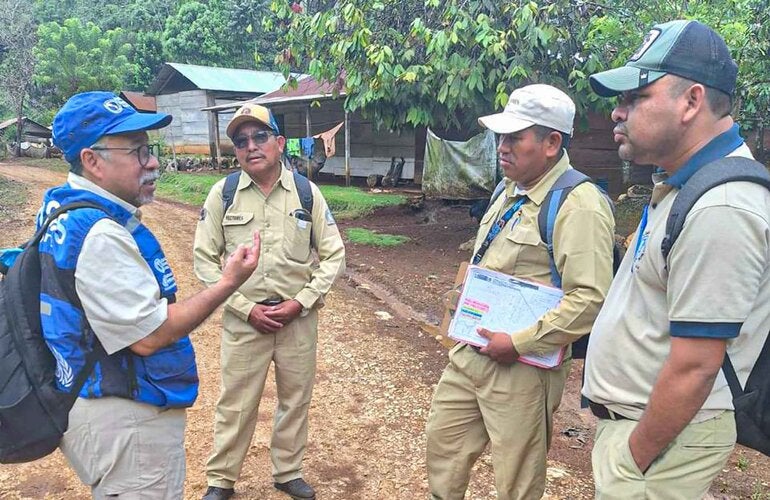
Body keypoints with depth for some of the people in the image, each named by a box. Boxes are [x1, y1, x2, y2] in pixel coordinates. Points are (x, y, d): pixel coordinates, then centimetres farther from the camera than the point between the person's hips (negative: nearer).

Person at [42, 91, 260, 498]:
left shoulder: (66, 211, 7)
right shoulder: (99, 233, -26)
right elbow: (149, 336, -25)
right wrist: (228, 283, -19)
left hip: (108, 407, 10)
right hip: (123, 421, -10)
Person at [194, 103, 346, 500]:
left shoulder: (306, 191, -3)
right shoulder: (223, 193, -5)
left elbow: (333, 255, 0)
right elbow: (205, 259, -3)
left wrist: (300, 302, -10)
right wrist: (247, 308, -11)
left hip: (299, 317, 1)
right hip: (243, 318, -1)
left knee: (295, 398, 15)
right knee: (235, 402, 10)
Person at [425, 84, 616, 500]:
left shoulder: (577, 204, -20)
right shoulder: (512, 190, 10)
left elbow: (590, 298, -27)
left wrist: (519, 343, -23)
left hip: (521, 367, -8)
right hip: (470, 351, 9)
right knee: (442, 443, 20)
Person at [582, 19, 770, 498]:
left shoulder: (719, 209, -25)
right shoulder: (683, 184, 7)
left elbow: (693, 370, -25)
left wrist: (633, 459, -15)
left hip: (666, 433, -9)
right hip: (631, 415, 9)